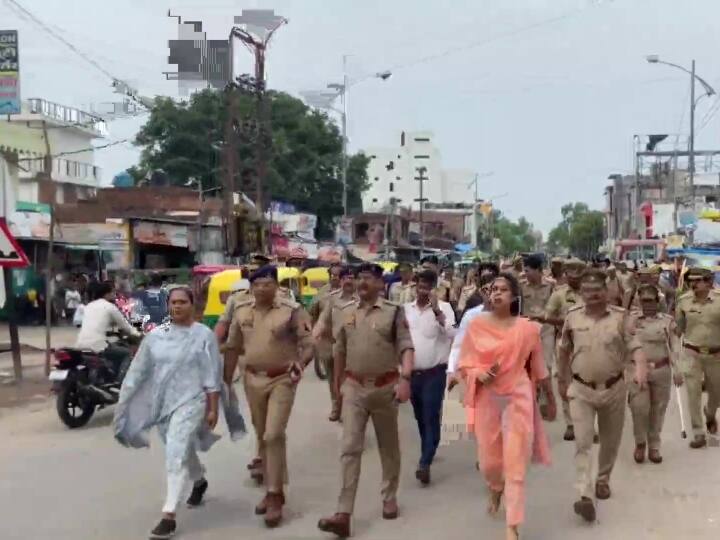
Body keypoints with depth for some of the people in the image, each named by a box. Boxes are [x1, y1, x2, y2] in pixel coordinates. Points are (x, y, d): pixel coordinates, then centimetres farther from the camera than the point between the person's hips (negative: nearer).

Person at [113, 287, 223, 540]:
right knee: (183, 450, 20)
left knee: (176, 454, -14)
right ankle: (200, 481, 50)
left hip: (190, 402, -5)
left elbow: (212, 376, -6)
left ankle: (169, 516, -11)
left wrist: (213, 409, -8)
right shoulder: (156, 335, 3)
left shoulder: (204, 335, -6)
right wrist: (124, 403, 7)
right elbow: (139, 370, 7)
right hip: (162, 402, 5)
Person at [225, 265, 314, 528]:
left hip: (282, 379, -5)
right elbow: (233, 348, 11)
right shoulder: (241, 311, 3)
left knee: (274, 435, -11)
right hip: (253, 379, 5)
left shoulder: (291, 310, -11)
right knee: (262, 437, 13)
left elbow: (309, 344, -10)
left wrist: (300, 364, -28)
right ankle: (272, 490, 27)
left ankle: (275, 495, -1)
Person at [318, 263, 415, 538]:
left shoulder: (393, 311, -5)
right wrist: (338, 383, 20)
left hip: (385, 387, -2)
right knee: (349, 448, -5)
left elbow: (406, 347, -13)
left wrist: (405, 378, -27)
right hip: (354, 387, 2)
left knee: (388, 447, 12)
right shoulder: (346, 312, 6)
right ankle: (343, 514, -7)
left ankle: (390, 499, 31)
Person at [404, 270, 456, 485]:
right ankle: (428, 453, 33)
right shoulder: (406, 309, 6)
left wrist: (436, 310, -27)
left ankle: (425, 464, -9)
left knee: (431, 418, -7)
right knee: (420, 418, 16)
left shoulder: (444, 307, -5)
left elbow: (451, 334, -20)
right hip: (412, 373, 5)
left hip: (434, 373, -4)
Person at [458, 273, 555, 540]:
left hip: (518, 398, -1)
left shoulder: (527, 328, -5)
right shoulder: (476, 325, -4)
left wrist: (551, 400, 13)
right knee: (489, 461, 11)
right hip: (487, 398, 1)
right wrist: (480, 375, -19)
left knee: (515, 463, -1)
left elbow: (539, 368, 6)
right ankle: (495, 490, 48)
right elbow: (465, 363, 2)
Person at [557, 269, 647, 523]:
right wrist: (562, 381, 14)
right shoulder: (572, 317, -2)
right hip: (581, 389, 0)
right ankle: (585, 496, -14)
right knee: (582, 442, -10)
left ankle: (603, 480, 39)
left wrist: (641, 368, -33)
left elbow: (635, 346, -13)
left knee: (610, 441, 16)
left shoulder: (620, 316, -7)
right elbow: (564, 351, 10)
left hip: (613, 388, 1)